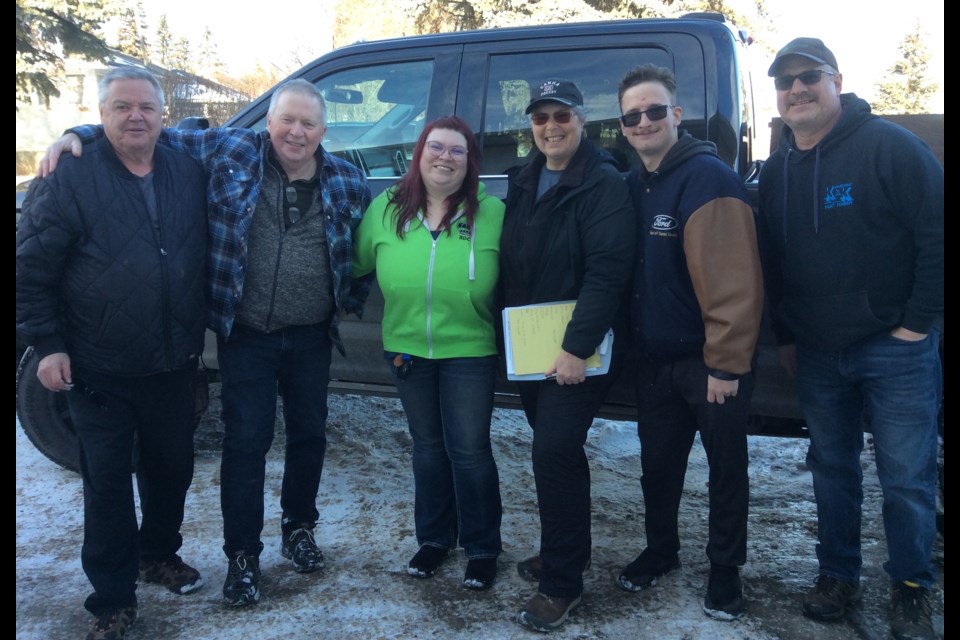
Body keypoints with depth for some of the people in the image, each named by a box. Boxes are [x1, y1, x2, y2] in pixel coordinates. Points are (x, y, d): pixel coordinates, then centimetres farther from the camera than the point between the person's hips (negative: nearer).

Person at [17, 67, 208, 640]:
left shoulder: (189, 172, 3)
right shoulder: (69, 179, -8)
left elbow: (204, 256, 15)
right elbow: (32, 269, -5)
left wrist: (198, 331, 12)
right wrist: (47, 344, -9)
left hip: (174, 363, 4)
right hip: (98, 369, -4)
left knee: (173, 467, 16)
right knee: (108, 483, 5)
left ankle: (159, 553, 41)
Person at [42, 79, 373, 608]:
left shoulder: (347, 181, 1)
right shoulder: (229, 150, -4)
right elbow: (159, 136, 4)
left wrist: (350, 300, 9)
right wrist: (78, 135, -5)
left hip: (312, 337, 3)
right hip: (246, 335, -2)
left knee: (309, 435, 14)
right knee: (245, 443, 2)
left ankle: (299, 528, 36)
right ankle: (242, 554, 18)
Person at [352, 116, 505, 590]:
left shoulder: (492, 212, -9)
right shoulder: (386, 209, 0)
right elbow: (357, 262, 9)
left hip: (469, 351, -3)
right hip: (407, 350, 4)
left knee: (470, 450, 3)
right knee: (427, 446, 17)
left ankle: (482, 548, 23)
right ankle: (434, 538, 35)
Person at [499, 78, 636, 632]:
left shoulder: (604, 184, -12)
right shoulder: (524, 181, 10)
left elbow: (607, 273, -21)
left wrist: (577, 348, -25)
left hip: (578, 350, -7)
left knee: (555, 449, -12)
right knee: (554, 446, 16)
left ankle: (562, 581, 3)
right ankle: (567, 549, 34)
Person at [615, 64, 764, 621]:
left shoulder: (709, 178, -18)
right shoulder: (634, 185, 7)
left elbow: (734, 282, -23)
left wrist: (726, 364, -22)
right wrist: (632, 343, 11)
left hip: (709, 362, -7)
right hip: (655, 360, 7)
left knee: (727, 470, 11)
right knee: (658, 465, 18)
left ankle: (725, 570, 29)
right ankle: (661, 551, 38)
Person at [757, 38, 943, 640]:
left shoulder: (889, 146, -10)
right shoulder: (776, 171, 8)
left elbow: (936, 235, -12)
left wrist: (918, 324, -12)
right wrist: (785, 336, 12)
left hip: (896, 348, -5)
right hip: (817, 353, 5)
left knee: (908, 477, 4)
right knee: (832, 469, 14)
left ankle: (913, 590, 22)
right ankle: (838, 575, 29)